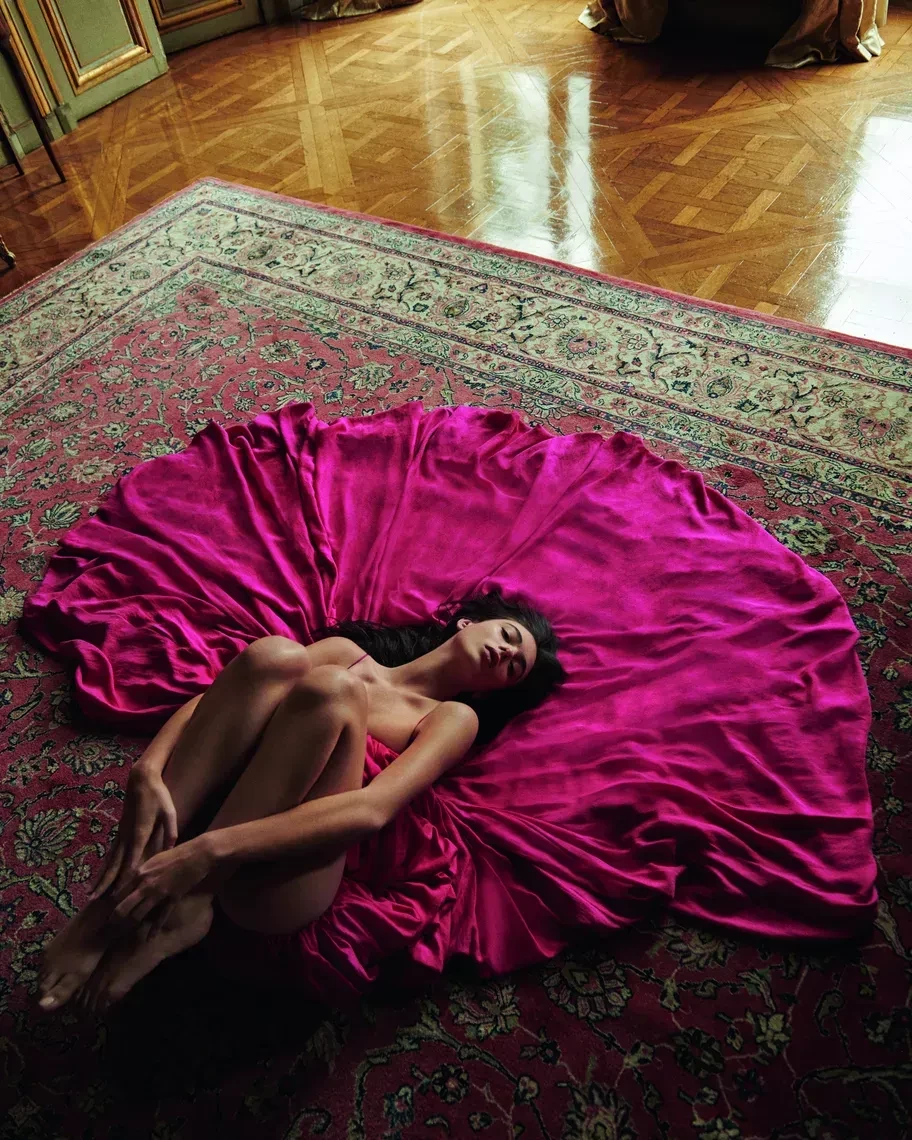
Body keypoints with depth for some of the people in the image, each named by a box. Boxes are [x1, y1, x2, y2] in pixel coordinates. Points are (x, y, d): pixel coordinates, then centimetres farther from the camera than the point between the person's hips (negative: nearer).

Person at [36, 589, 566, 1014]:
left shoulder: (453, 718, 9)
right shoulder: (349, 651, 19)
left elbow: (372, 810, -12)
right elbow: (208, 697, 7)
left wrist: (211, 851, -25)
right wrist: (149, 770, -15)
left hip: (275, 890, -3)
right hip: (198, 814, 3)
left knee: (331, 688, -25)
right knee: (276, 655, -21)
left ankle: (174, 910, -21)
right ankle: (119, 891, -21)